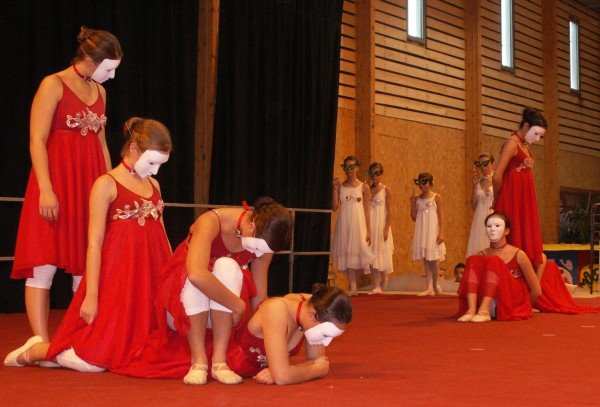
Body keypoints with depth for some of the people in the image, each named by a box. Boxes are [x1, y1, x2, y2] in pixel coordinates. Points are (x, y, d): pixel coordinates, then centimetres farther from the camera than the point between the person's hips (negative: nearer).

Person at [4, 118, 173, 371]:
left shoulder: (153, 185, 14)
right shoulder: (106, 184, -6)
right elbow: (95, 243, -11)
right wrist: (91, 295, -16)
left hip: (150, 281, 7)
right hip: (117, 278, -7)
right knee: (93, 361, -12)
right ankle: (34, 351, 15)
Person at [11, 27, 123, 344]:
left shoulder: (99, 91, 14)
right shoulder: (53, 85, -6)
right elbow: (37, 141, -11)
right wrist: (46, 190, -19)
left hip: (90, 185, 7)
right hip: (56, 179, -6)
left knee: (86, 265, 5)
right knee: (44, 264, -8)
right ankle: (41, 342, -8)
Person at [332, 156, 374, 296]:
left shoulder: (364, 187, 3)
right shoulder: (340, 186, 8)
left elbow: (366, 210, 3)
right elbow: (335, 207, 1)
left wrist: (368, 231, -1)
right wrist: (335, 189, -7)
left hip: (358, 223, -2)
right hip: (344, 223, 2)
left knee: (356, 251, -7)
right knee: (347, 253, -1)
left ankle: (353, 287, 4)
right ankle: (353, 288, 2)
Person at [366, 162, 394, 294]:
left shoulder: (386, 190, 0)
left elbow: (389, 211, -4)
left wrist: (386, 229, -12)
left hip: (381, 224, -3)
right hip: (369, 225, 3)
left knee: (382, 252, -3)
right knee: (372, 254, 0)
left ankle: (383, 281, 16)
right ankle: (376, 287, 3)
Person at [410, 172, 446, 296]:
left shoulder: (436, 197, -3)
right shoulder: (417, 199, 9)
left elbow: (441, 216, -5)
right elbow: (414, 218, 11)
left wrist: (441, 233, -13)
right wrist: (412, 204, -2)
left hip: (433, 232, -4)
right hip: (422, 232, 4)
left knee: (433, 259, -5)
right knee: (425, 260, 3)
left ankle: (435, 284, 15)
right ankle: (430, 288, 5)